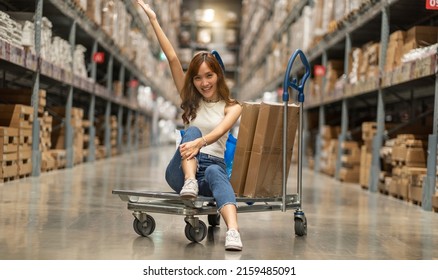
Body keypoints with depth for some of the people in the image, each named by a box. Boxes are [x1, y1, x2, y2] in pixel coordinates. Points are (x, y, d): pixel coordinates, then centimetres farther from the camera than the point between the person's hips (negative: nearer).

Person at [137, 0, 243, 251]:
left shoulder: (232, 107, 4)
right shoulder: (190, 100, 11)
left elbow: (219, 131, -19)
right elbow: (172, 59, 3)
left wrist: (200, 143, -42)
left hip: (213, 166, -2)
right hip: (182, 169, 2)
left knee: (215, 173, -40)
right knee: (192, 130, -27)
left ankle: (233, 231, -64)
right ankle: (190, 183, -54)